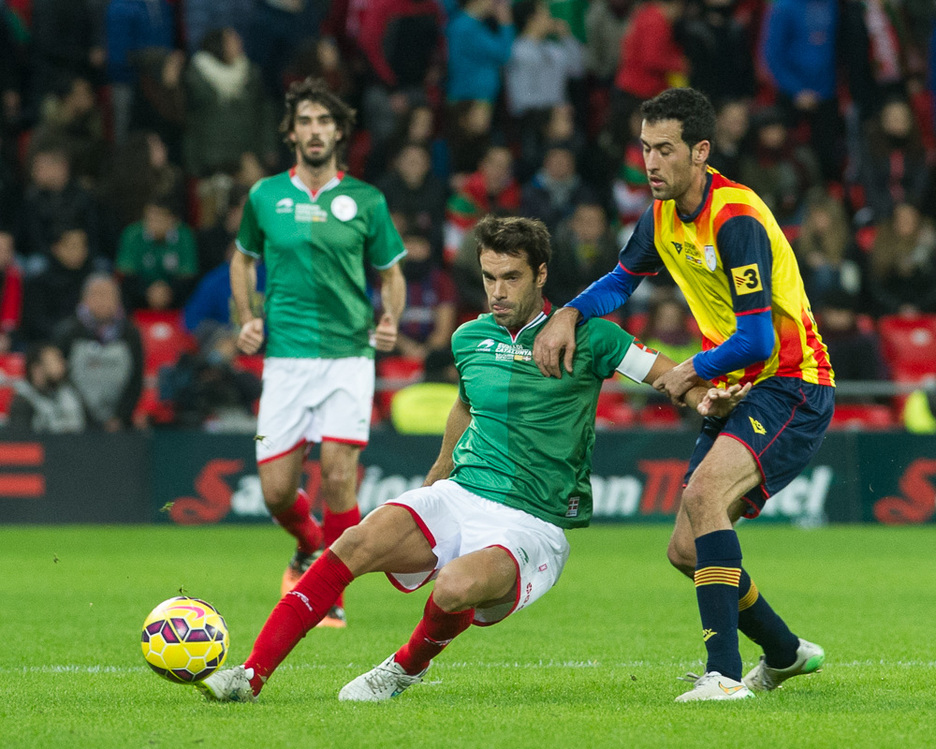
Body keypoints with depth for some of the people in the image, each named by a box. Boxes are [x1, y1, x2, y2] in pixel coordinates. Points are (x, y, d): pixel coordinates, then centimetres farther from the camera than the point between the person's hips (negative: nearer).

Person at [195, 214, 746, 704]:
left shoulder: (585, 336, -4)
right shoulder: (470, 338, 11)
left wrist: (705, 395, -22)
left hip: (531, 525, -4)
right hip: (460, 499, 4)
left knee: (458, 587, -36)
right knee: (360, 543, -24)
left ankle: (408, 668, -2)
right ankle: (252, 674, -26)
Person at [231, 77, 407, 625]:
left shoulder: (366, 201, 3)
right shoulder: (265, 197, 6)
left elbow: (391, 272, 14)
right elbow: (244, 259, 23)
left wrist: (390, 322, -6)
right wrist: (247, 318, 7)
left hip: (348, 356, -1)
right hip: (285, 357, 1)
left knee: (339, 474, -15)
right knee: (276, 490, -3)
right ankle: (309, 548, 31)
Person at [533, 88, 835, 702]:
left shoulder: (737, 220, -22)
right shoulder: (663, 216, 5)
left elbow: (756, 340, -26)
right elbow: (622, 280, 24)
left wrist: (692, 371, -9)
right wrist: (569, 314, 4)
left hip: (791, 386, -9)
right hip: (736, 395, 9)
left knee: (704, 493, -32)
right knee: (687, 550, 9)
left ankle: (725, 673, -36)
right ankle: (785, 653, 32)